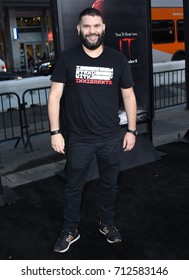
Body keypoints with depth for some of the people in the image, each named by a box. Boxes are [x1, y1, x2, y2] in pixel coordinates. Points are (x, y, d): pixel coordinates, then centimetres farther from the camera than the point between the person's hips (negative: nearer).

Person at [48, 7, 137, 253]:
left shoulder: (118, 59, 0)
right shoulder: (67, 59, -4)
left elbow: (128, 96, 5)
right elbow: (55, 96, -4)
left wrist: (131, 130, 3)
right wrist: (55, 132, -10)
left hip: (111, 139, 2)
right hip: (79, 140, -1)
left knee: (109, 184, 17)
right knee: (73, 187, 12)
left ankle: (107, 223, 40)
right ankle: (70, 230, 32)